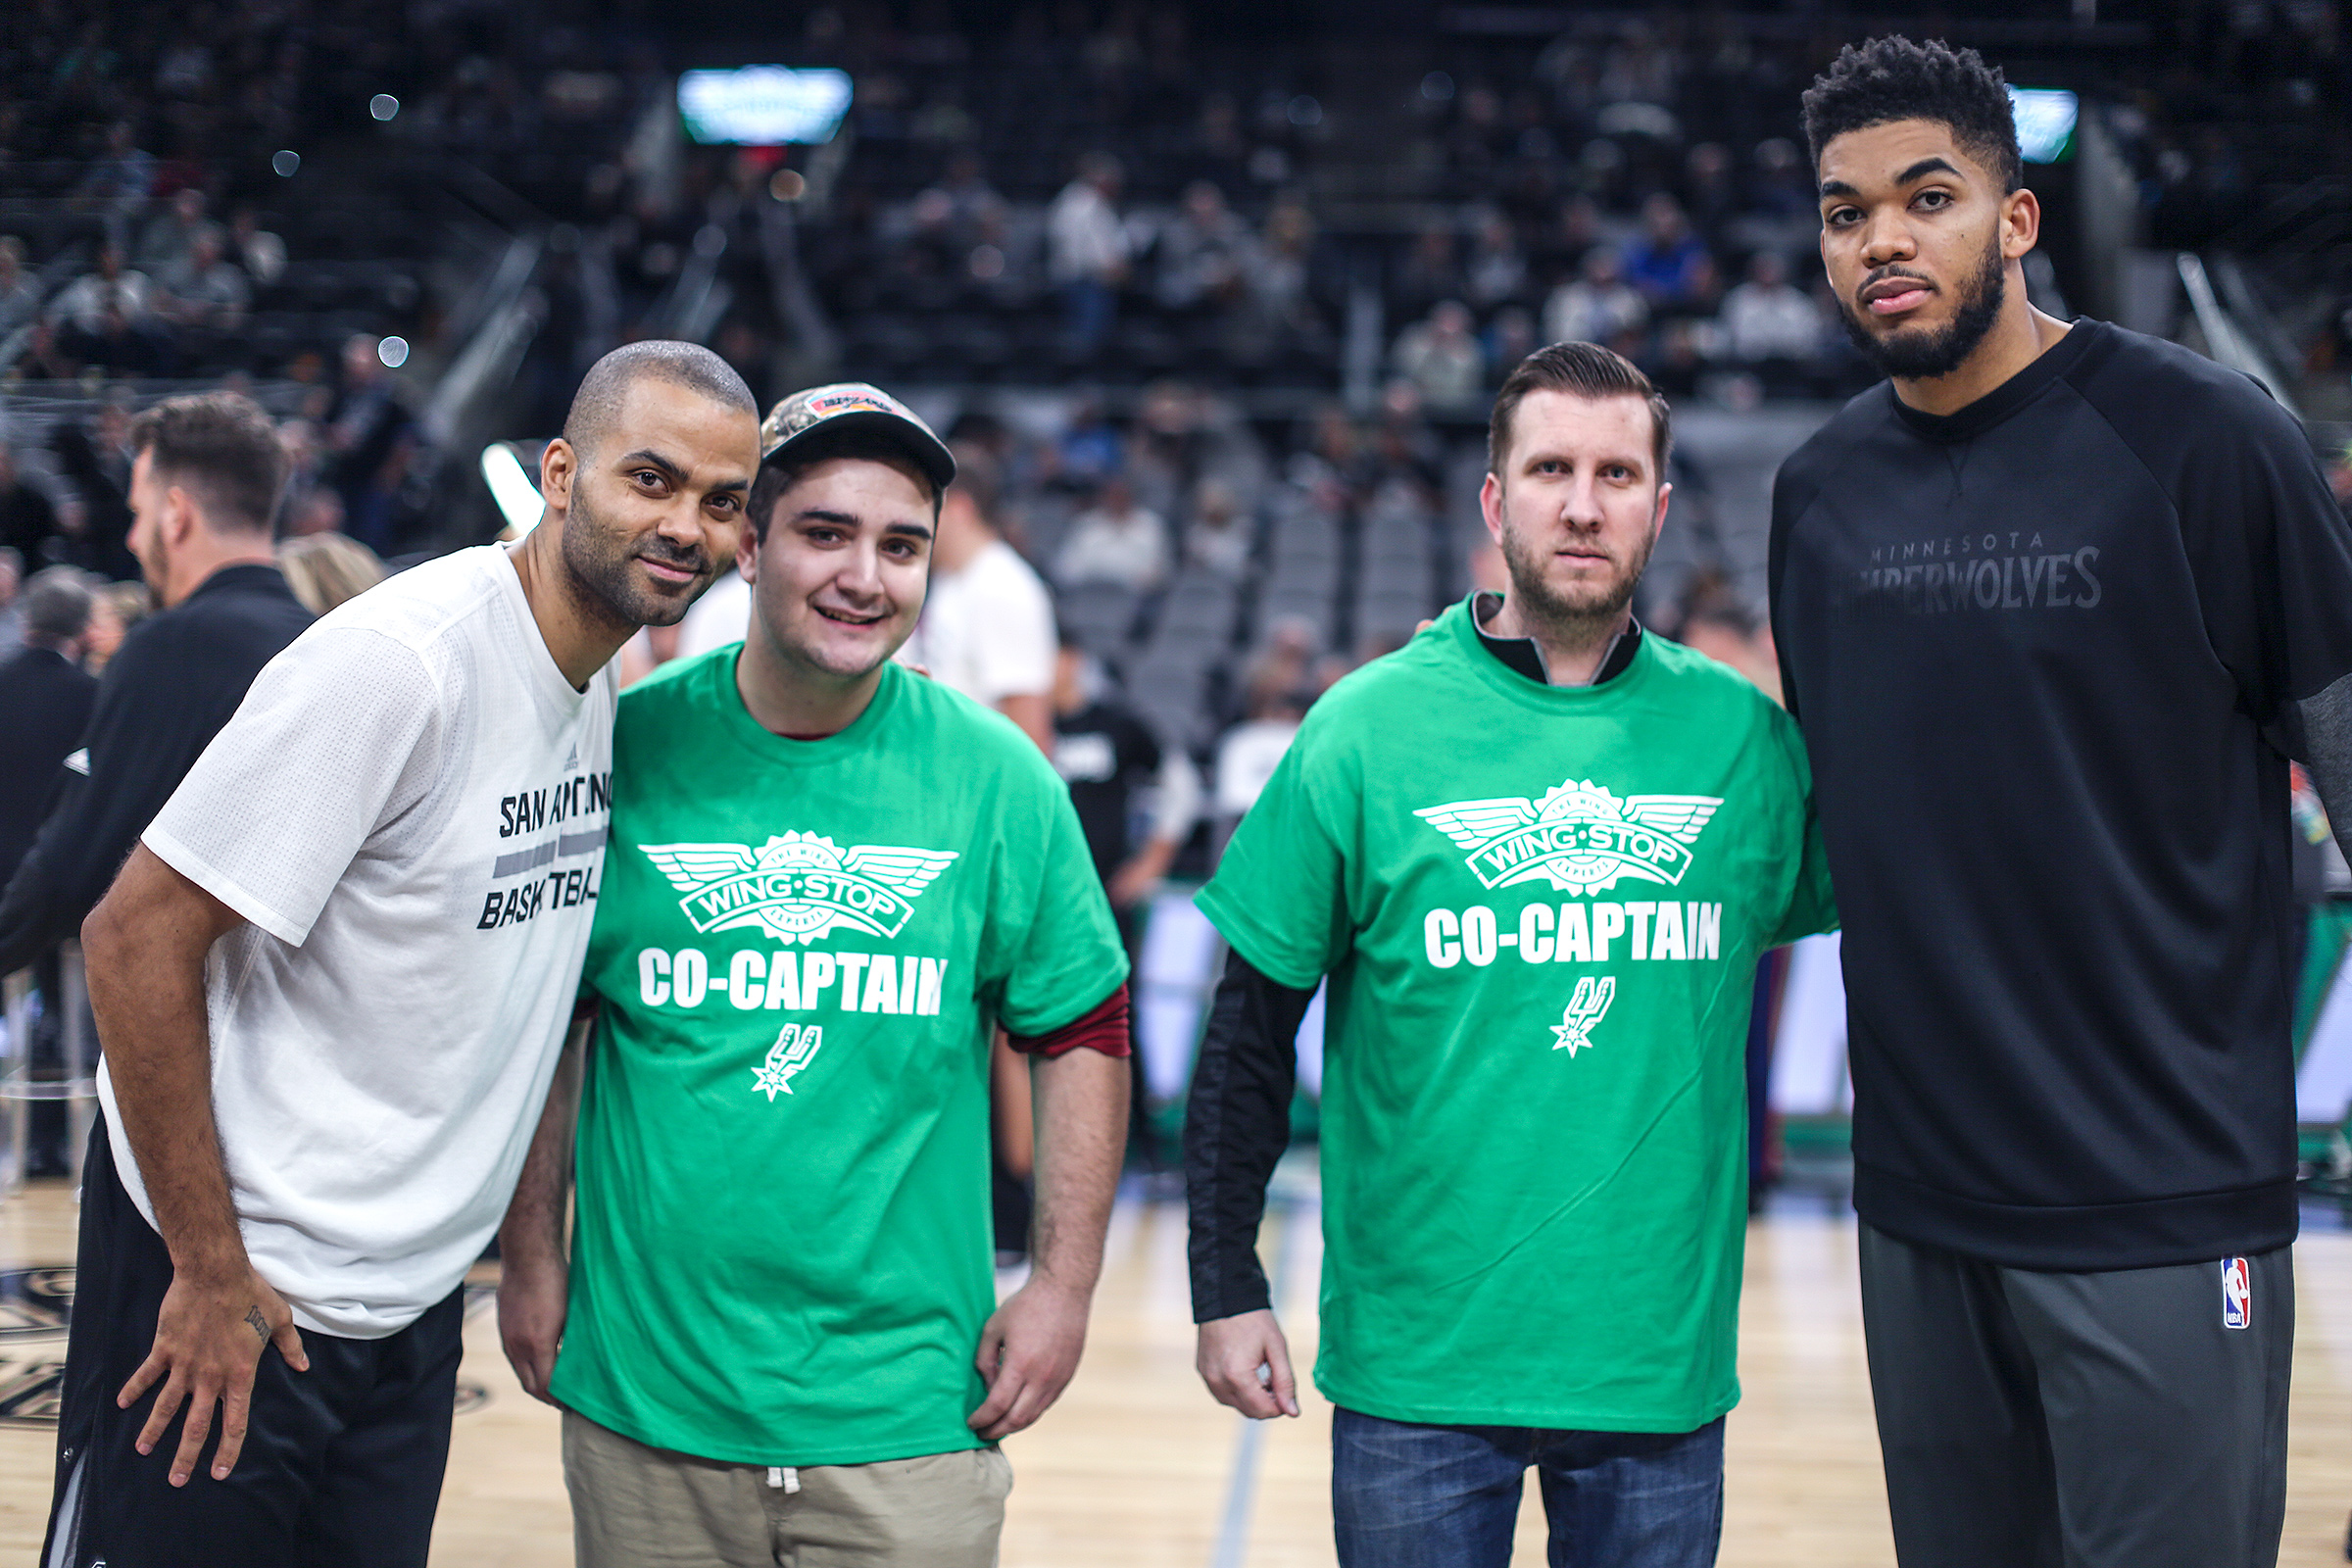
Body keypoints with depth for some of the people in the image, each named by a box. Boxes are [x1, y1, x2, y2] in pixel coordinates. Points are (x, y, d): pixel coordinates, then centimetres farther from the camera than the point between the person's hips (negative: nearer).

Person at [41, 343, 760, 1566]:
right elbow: (137, 935, -21)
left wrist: (530, 1247, 14)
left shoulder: (611, 689, 5)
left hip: (416, 1291, 8)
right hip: (228, 1282, -7)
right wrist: (212, 1269, -19)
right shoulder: (399, 661, -20)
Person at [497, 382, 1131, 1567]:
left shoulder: (997, 779, -1)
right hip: (644, 1397, 0)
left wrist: (1064, 1284, 0)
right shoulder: (626, 750, -1)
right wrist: (529, 1256, 5)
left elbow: (1082, 1033, 5)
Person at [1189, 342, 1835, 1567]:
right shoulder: (1368, 729, -4)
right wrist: (1225, 1284, -2)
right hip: (1416, 1364, -2)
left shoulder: (1743, 733, 1)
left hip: (1659, 1361, 2)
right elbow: (1251, 1028, 0)